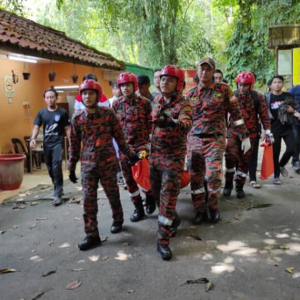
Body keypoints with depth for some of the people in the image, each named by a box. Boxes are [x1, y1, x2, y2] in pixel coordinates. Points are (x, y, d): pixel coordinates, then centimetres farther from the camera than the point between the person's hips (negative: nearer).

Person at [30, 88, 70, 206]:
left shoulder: (62, 112, -2)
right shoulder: (41, 113, 6)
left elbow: (67, 129, 1)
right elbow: (36, 127, 4)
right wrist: (33, 139, -13)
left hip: (58, 143, -4)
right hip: (46, 144, 4)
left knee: (56, 167, -16)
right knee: (50, 169, 13)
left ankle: (57, 194, -9)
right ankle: (59, 188, 35)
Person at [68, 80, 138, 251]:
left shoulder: (108, 113, -4)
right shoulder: (77, 119, 1)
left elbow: (119, 136, 4)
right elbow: (74, 144, 8)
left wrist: (130, 154, 7)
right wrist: (71, 168, 8)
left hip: (108, 162, -1)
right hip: (88, 164, 2)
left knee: (113, 195, 12)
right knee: (88, 199, -1)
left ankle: (118, 221, 38)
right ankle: (92, 236, 8)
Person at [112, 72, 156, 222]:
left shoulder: (144, 102, -2)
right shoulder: (116, 104, 5)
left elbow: (150, 124, -1)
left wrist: (149, 141, -5)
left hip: (142, 143, -3)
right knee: (129, 177, 7)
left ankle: (150, 198, 26)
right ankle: (138, 208, 21)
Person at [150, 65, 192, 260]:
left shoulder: (184, 105, -15)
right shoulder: (157, 100, 4)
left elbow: (186, 126, -36)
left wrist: (170, 122, -56)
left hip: (173, 157, -6)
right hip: (154, 154, 6)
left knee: (168, 197, -9)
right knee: (157, 193, 16)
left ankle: (163, 240, -2)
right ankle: (173, 220, 40)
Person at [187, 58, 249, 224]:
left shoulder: (224, 90, 1)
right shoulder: (191, 94, 9)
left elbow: (236, 113, 3)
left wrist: (245, 136, 2)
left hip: (215, 140, -3)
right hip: (194, 140, 4)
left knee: (213, 175, -14)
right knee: (195, 177, 5)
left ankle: (214, 208, 12)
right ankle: (201, 210, 20)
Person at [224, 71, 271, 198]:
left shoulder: (258, 97, -4)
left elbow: (264, 115, -1)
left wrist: (268, 132, -5)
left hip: (250, 133, 0)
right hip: (233, 131, 0)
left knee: (245, 160, 6)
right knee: (231, 156, -16)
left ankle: (239, 187, 20)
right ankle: (228, 184, 2)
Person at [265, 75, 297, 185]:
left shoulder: (288, 96, 5)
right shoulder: (267, 97, -1)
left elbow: (293, 108, 17)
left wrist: (291, 109, -7)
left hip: (287, 127, 2)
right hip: (274, 128, -2)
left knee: (291, 149, -8)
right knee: (275, 153, 2)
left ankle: (281, 165, 22)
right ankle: (276, 176, 16)